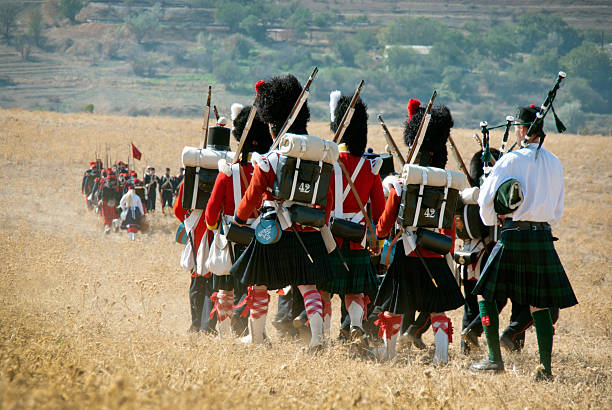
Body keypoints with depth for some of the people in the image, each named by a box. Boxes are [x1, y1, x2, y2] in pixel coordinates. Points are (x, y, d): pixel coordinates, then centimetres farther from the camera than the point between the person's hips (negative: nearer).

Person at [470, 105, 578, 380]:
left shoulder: (512, 160, -7)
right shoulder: (554, 163, 8)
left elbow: (485, 198, -2)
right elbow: (558, 208, 16)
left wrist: (492, 221, 17)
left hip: (514, 234, -5)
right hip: (543, 237, 5)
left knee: (485, 294, 7)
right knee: (539, 305, 7)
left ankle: (495, 359, 2)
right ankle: (545, 368, 1)